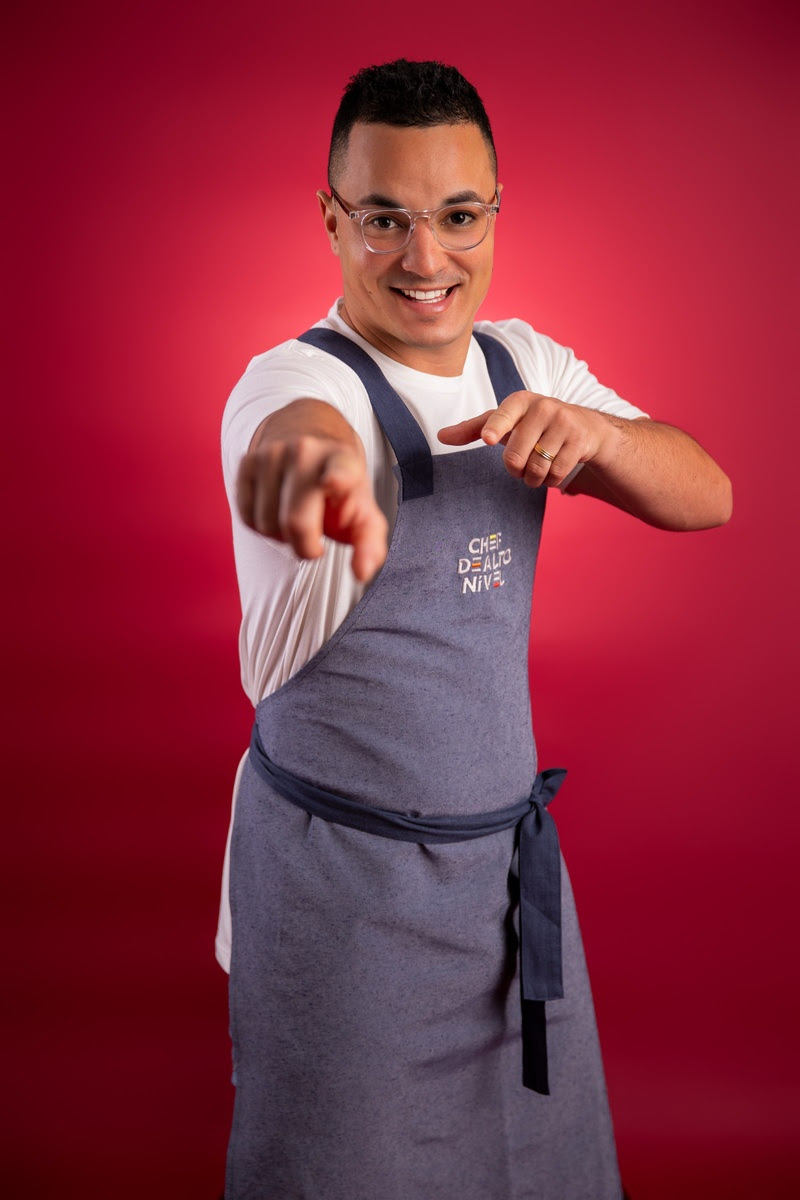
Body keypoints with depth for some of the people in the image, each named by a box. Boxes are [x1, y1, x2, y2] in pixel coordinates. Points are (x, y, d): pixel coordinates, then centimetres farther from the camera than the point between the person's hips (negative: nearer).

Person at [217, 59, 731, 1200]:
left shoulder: (524, 363, 1)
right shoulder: (297, 377, -18)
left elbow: (707, 496, -7)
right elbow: (295, 420, -44)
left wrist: (596, 431, -28)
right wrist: (310, 454, -69)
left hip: (512, 848, 6)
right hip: (344, 874, -5)